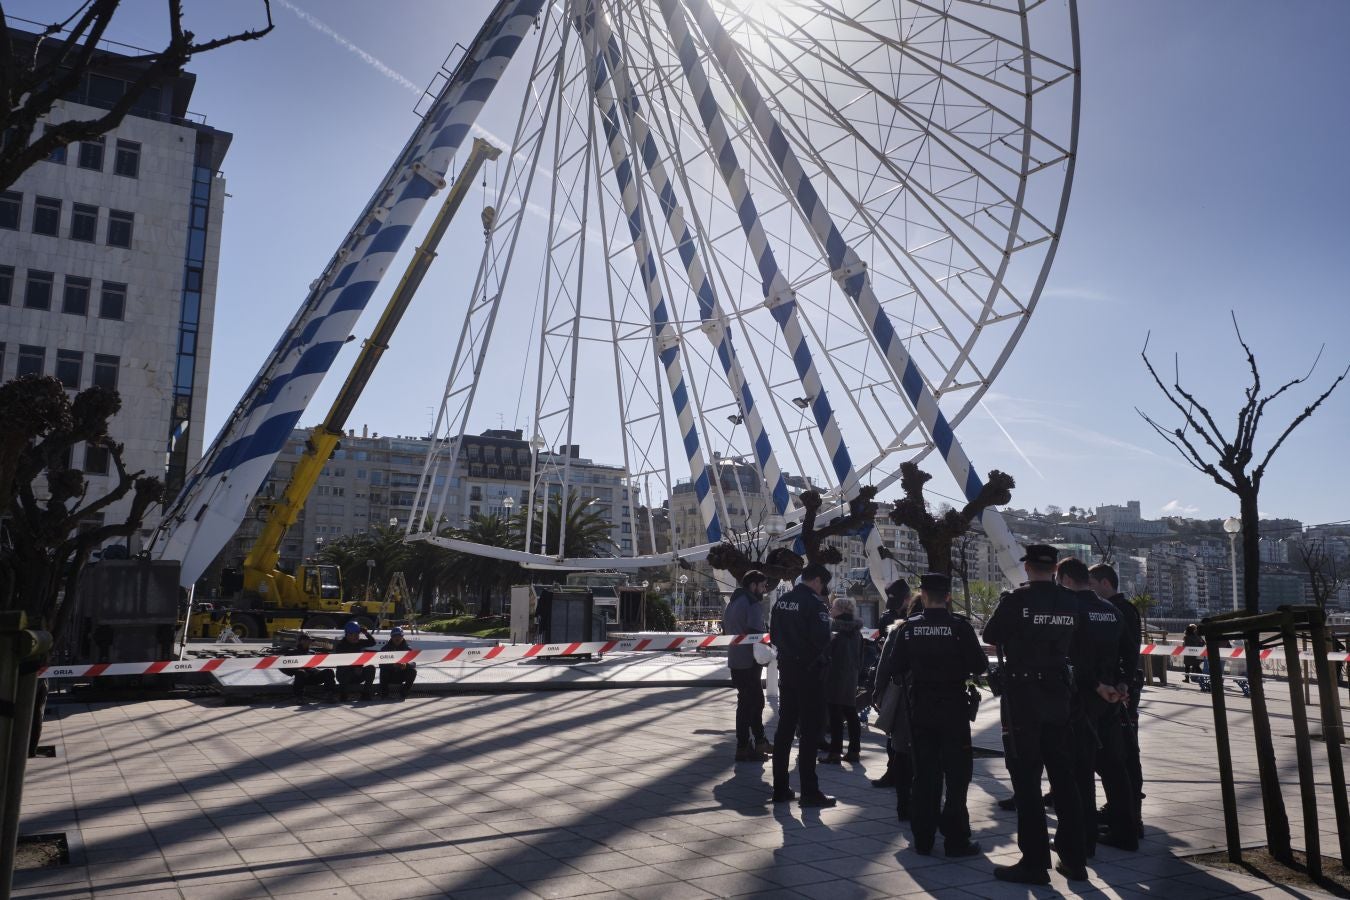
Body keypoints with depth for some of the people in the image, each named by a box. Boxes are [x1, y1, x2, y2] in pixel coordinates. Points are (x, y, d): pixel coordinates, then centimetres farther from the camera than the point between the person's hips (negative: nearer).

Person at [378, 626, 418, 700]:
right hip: (389, 676, -1)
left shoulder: (408, 649, -1)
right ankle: (383, 694, -14)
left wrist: (406, 665, -40)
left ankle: (403, 693, -12)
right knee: (383, 670, -31)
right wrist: (392, 665, -39)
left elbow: (414, 663, -16)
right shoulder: (385, 649, -3)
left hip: (401, 676, 1)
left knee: (413, 671, -25)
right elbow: (381, 663, -19)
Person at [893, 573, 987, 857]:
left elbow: (898, 668, 0)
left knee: (924, 773, 11)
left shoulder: (909, 628, -4)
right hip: (953, 706, -3)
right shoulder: (960, 627, -12)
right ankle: (955, 839, 8)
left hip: (920, 707, 3)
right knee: (957, 772, 8)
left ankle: (923, 839, 16)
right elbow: (979, 665, -11)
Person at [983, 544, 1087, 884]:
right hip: (1058, 696, 5)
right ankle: (1074, 859, 20)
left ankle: (1035, 862, 3)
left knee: (1026, 780, 1)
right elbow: (1070, 642, 11)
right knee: (1064, 778, 13)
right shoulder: (1071, 603, 0)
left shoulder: (1016, 600, -14)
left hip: (1022, 697, -5)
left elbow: (989, 636, -2)